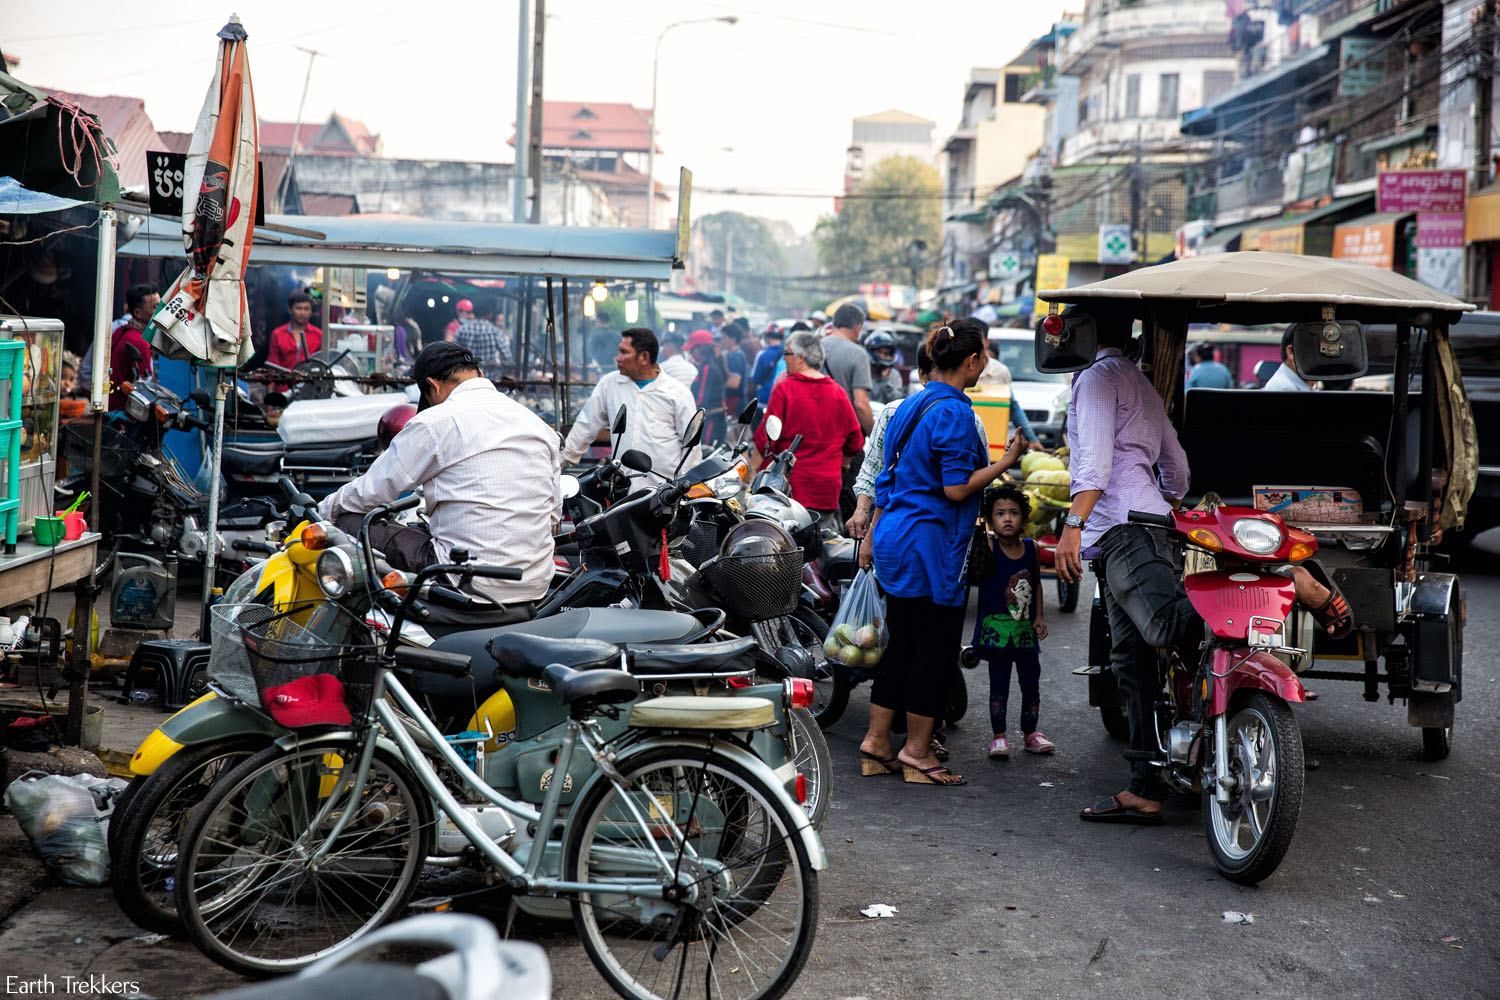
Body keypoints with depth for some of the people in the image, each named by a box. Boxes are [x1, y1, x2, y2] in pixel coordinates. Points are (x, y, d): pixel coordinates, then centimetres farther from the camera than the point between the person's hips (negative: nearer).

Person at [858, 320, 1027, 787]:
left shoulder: (910, 407, 13)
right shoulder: (954, 412, -15)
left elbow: (889, 478, 18)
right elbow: (957, 489, -18)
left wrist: (872, 534, 24)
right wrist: (1006, 461, -10)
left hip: (894, 539, 9)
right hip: (931, 545, -9)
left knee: (901, 646, 14)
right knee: (936, 650, 0)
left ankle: (875, 745, 17)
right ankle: (917, 753, 6)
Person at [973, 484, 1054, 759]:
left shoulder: (1031, 548, 1)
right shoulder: (987, 548, -9)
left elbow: (1036, 583, 11)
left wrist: (1039, 617, 7)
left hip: (1025, 630, 4)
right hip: (996, 630, -4)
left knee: (1031, 683, 12)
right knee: (999, 685, 1)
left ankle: (1030, 732, 27)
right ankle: (998, 736, 9)